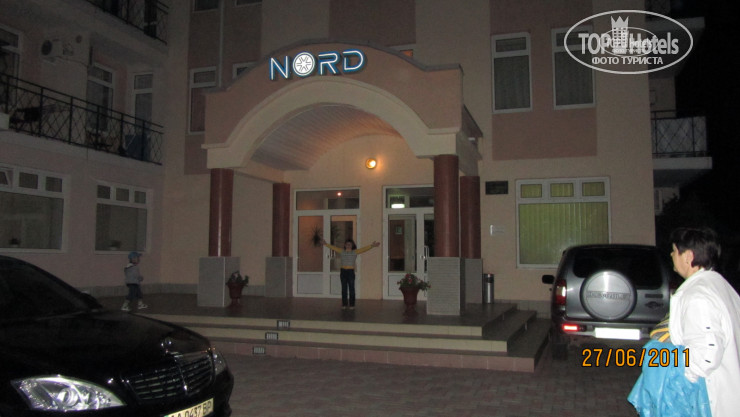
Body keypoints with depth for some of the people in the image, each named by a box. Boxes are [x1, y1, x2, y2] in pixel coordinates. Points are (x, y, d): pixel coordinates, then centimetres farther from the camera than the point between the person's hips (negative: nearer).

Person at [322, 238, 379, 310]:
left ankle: (351, 305, 4)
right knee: (344, 289, 5)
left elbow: (364, 249, -3)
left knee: (351, 289, -2)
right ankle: (344, 304, 11)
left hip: (351, 271, -2)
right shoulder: (341, 251, 10)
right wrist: (326, 244, 12)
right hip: (343, 271, 2)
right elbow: (333, 247, 13)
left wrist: (372, 245, -13)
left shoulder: (355, 252, 4)